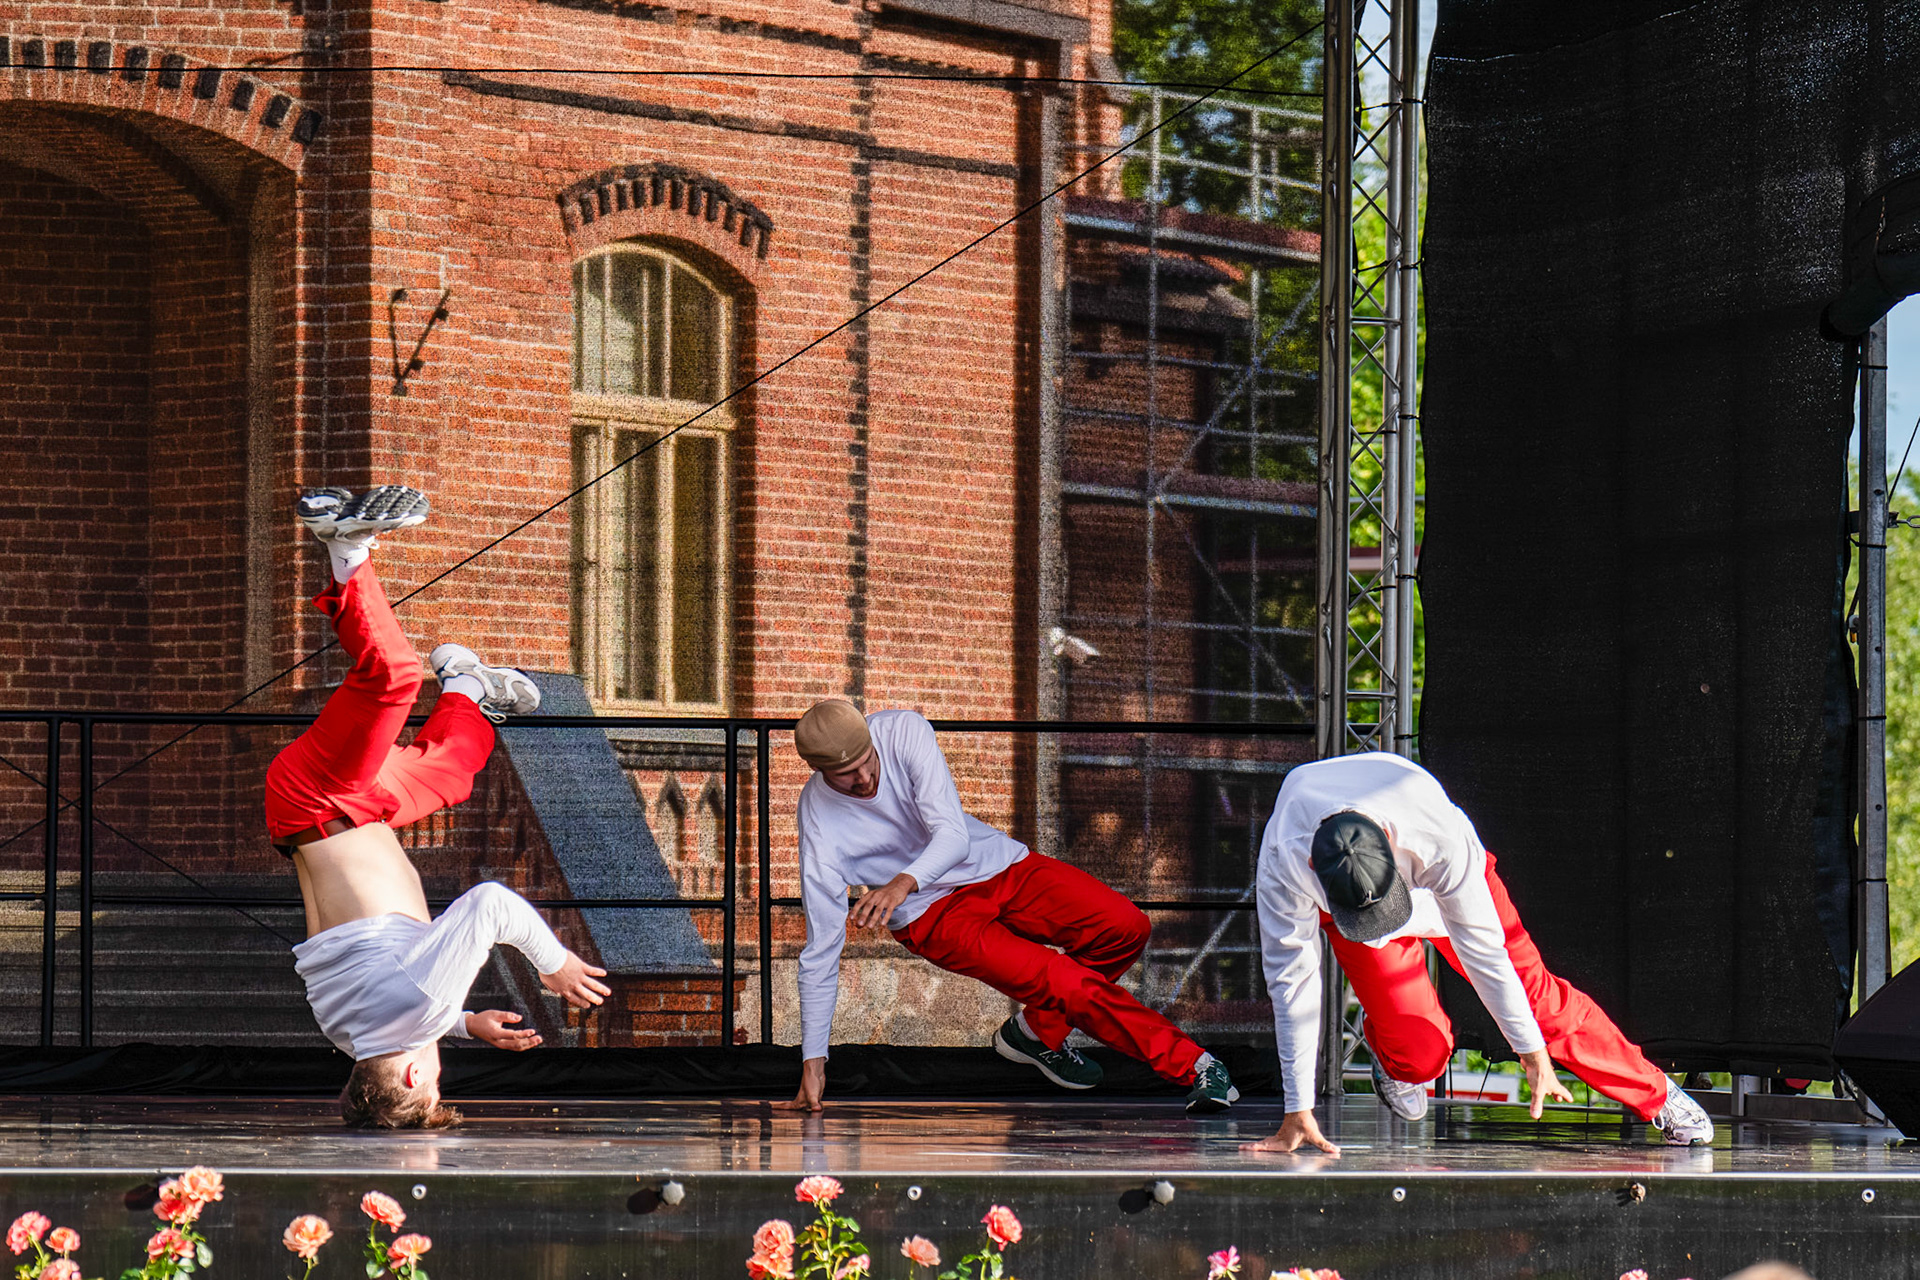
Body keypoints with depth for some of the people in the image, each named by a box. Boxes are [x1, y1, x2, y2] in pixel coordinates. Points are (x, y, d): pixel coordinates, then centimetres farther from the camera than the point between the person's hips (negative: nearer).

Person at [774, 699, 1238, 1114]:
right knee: (1064, 981, -25)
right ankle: (1191, 1064, -11)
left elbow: (954, 836, -27)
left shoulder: (903, 731, -19)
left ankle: (1037, 1030, 6)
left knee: (1125, 926, -16)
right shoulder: (821, 825, -21)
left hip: (996, 863, 3)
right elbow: (821, 950, -15)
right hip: (932, 912, -3)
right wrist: (812, 1060, -14)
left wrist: (904, 882, -49)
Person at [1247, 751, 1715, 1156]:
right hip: (1340, 900, 0)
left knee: (1533, 991, -3)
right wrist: (1299, 1113, -27)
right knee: (1422, 1054, -14)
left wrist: (1532, 1050, -19)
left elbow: (1481, 945, -31)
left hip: (1438, 885, 0)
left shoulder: (1440, 838, -43)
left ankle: (1654, 1091, 17)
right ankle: (1386, 1043, 24)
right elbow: (1291, 977, -32)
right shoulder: (1284, 858, -41)